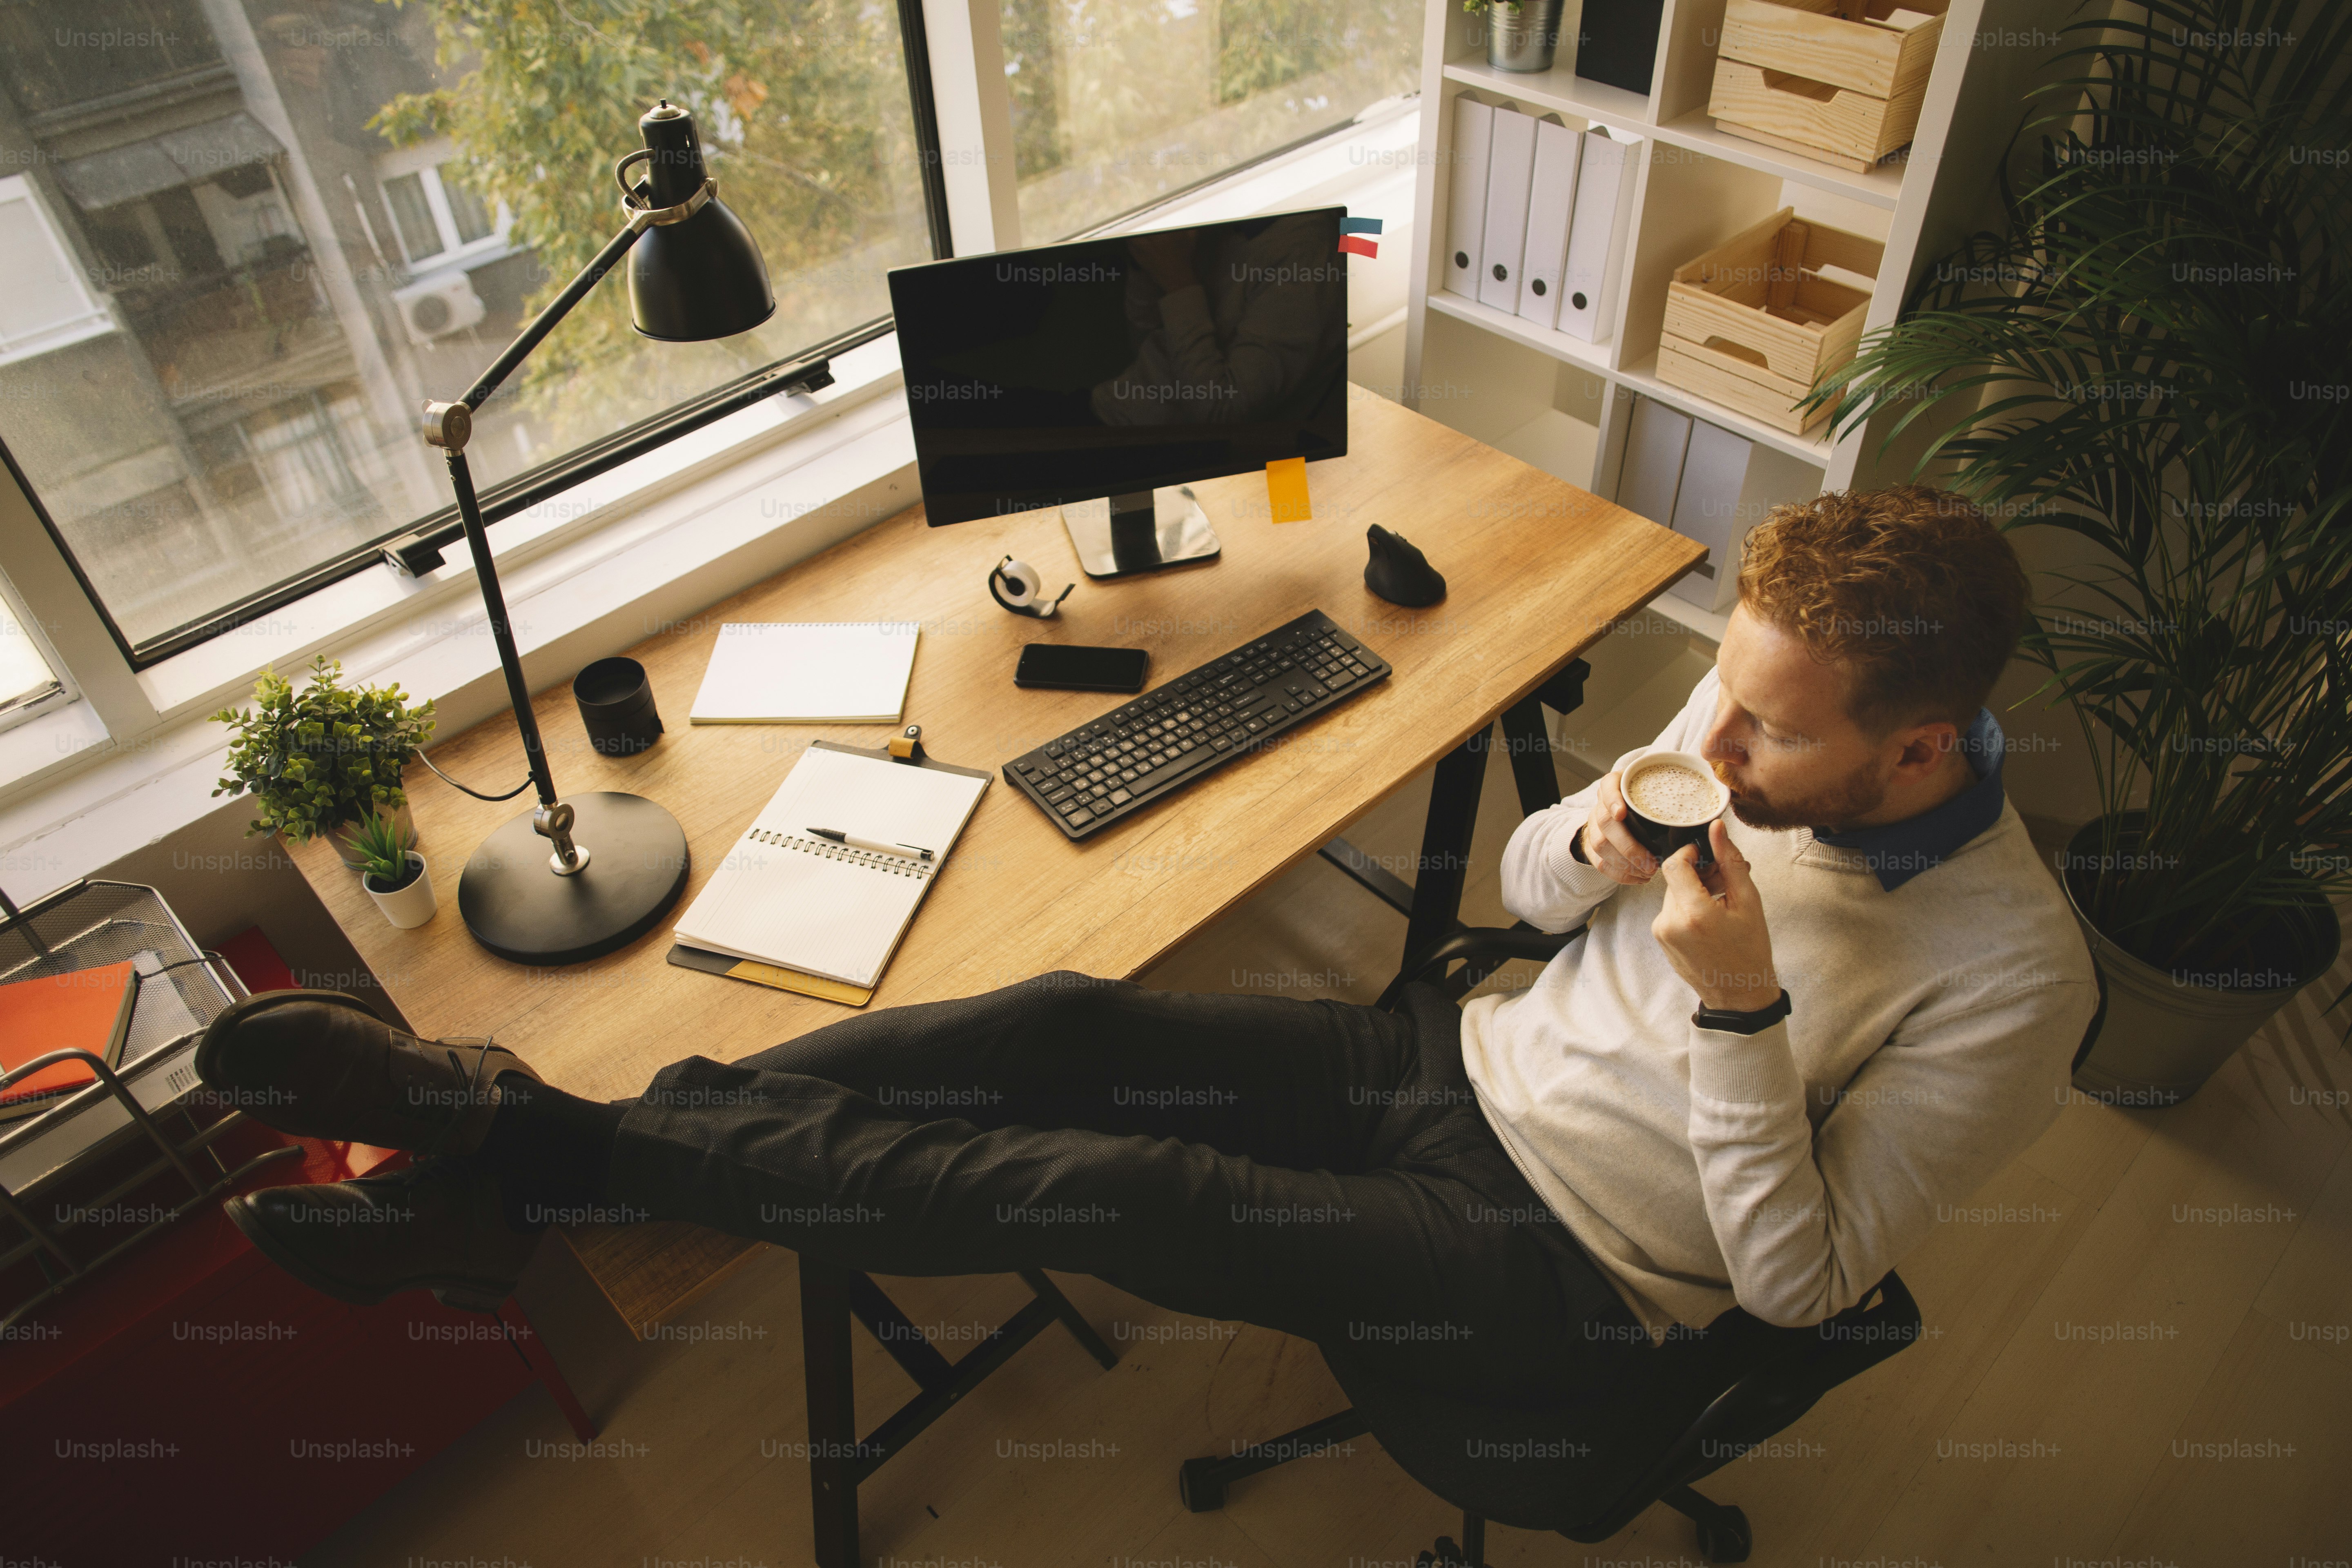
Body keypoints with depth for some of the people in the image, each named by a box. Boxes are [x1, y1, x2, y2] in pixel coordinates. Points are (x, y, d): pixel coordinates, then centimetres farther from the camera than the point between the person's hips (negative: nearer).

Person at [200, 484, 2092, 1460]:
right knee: (1071, 1026, -17)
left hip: (1570, 1276, -5)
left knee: (1134, 1191, -24)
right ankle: (549, 1135, -12)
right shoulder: (1766, 698, -4)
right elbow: (1527, 882, 6)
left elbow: (1794, 1282, -17)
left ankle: (542, 1162, -14)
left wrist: (1743, 1013, -30)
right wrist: (1589, 852, -17)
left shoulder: (2007, 981, -19)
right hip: (1476, 1064, 6)